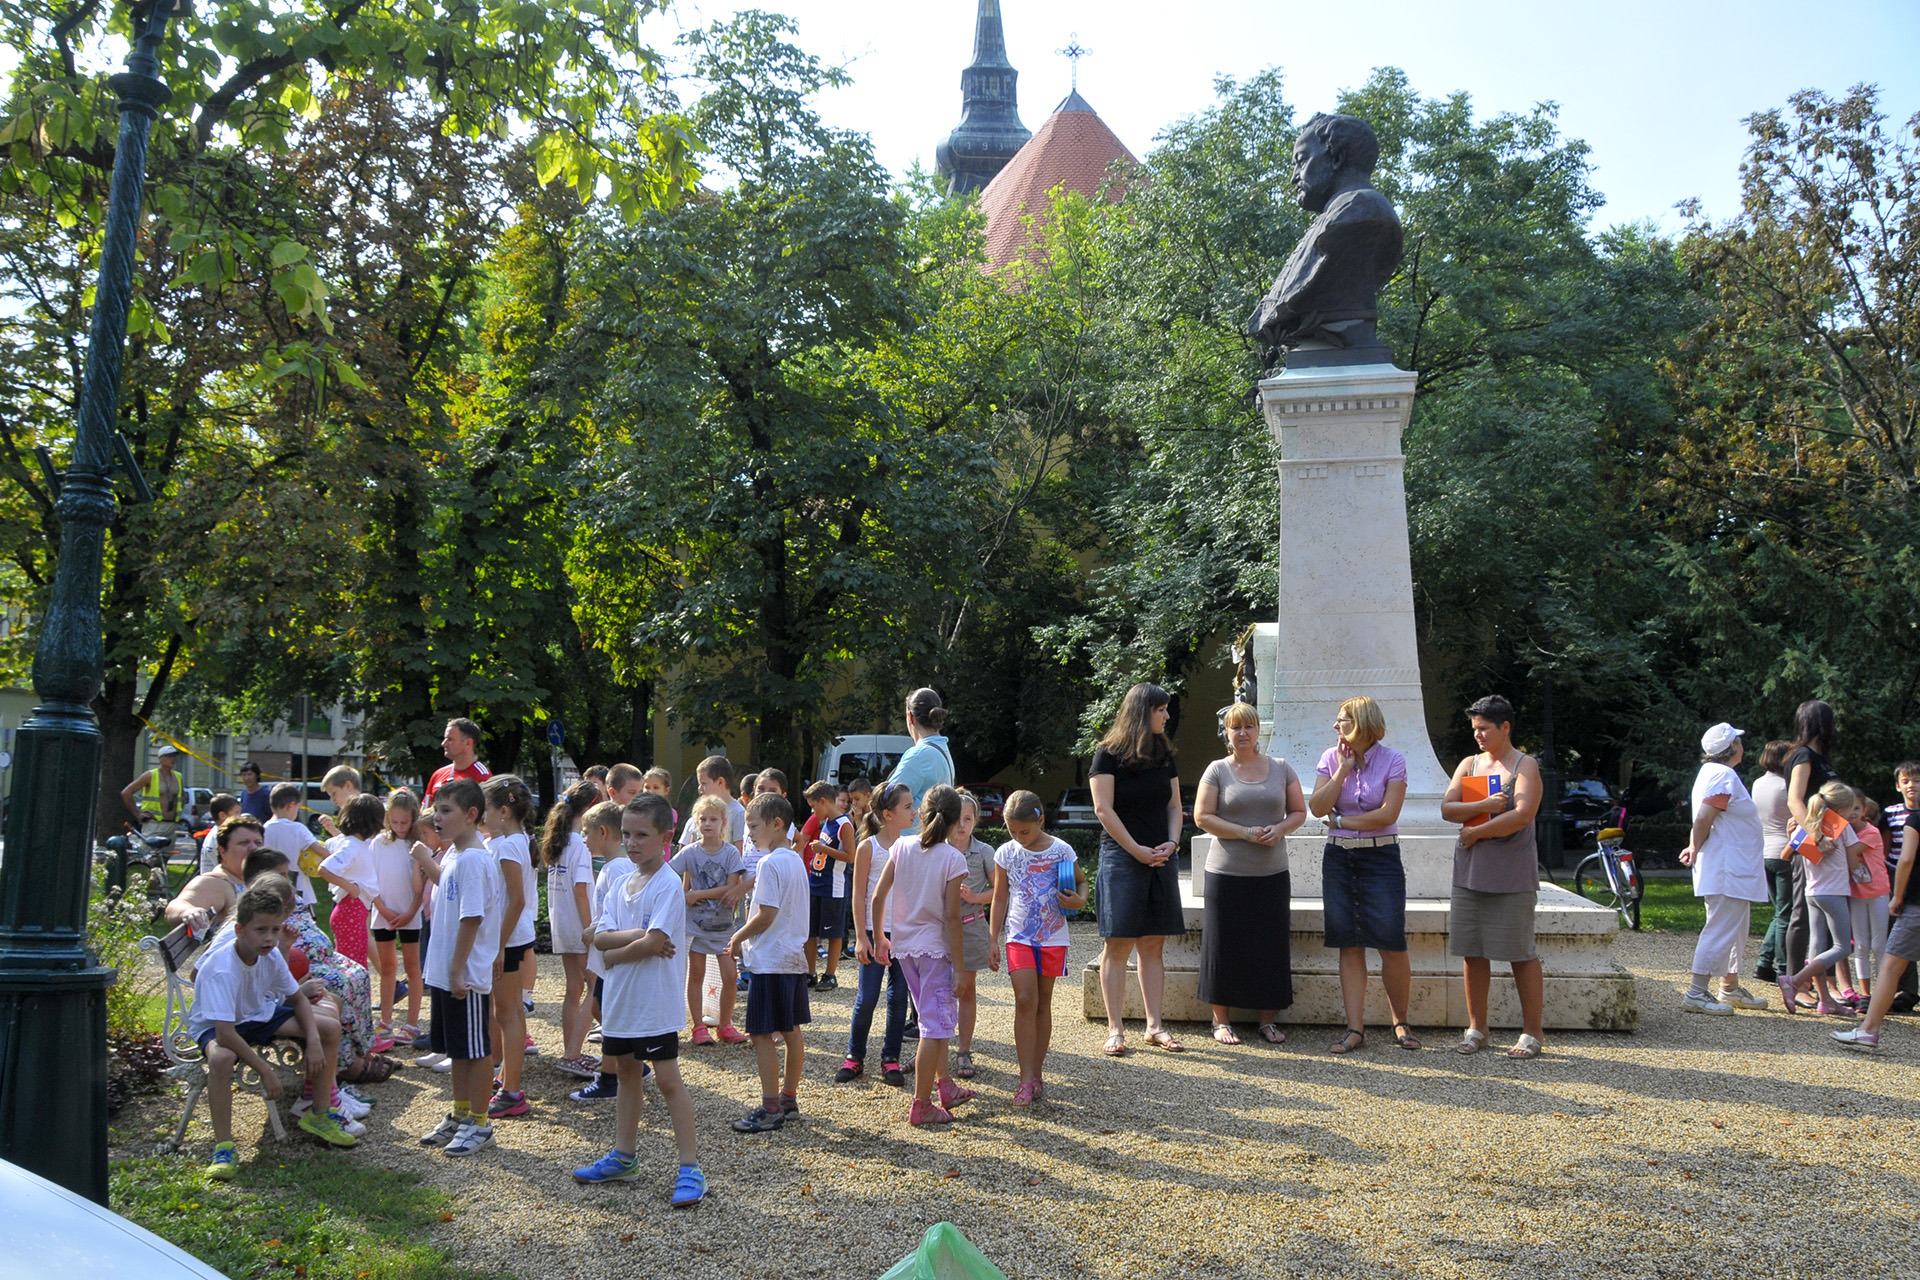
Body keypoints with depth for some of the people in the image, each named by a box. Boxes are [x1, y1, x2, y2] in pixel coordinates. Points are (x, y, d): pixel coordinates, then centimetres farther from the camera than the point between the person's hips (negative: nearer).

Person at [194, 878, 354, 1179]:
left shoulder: (272, 956, -13)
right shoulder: (222, 969, -34)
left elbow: (297, 997, 3)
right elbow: (225, 1034, -38)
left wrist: (313, 1040, -13)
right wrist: (265, 1070, -35)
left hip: (257, 1014, 7)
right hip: (214, 1026, -7)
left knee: (330, 1028, -8)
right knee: (221, 1057, -42)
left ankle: (317, 1115, 9)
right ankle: (224, 1147, -27)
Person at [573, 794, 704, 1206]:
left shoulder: (668, 886, -14)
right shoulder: (621, 883, 9)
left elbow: (653, 943, -23)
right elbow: (600, 938, 0)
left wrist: (614, 952, -8)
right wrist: (636, 936, -18)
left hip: (655, 1002, -8)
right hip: (619, 998, 8)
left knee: (667, 1079, -5)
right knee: (626, 1073, 18)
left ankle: (690, 1168, 1)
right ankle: (624, 1156, 32)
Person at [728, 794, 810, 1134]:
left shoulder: (770, 863, -16)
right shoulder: (797, 861, 11)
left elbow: (766, 915, -20)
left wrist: (738, 937, -5)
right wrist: (748, 935, 17)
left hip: (770, 960, -10)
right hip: (795, 957, 10)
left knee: (763, 1034, -4)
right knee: (791, 1031, 14)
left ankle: (771, 1109, -2)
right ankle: (789, 1099, 23)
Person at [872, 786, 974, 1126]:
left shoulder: (902, 846, -1)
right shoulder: (953, 859, -13)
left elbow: (878, 897, 0)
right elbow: (951, 917, -14)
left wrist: (879, 938, 14)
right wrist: (960, 967, -9)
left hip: (903, 945, 6)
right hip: (935, 947, -6)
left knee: (934, 1017, 22)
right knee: (936, 1024, 2)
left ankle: (945, 1085, 33)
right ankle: (921, 1105, 6)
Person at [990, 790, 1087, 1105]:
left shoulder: (1061, 851, -3)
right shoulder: (1006, 854, -1)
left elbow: (1081, 881, 12)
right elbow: (1000, 898, 7)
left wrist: (1079, 900, -11)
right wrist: (993, 940, 5)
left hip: (1053, 937, 0)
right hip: (1018, 936, 0)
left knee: (1043, 1003, 7)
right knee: (1025, 1000, -12)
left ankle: (1036, 1073, 17)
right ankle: (1027, 1080, -10)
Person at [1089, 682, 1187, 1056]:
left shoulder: (1165, 756, 14)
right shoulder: (1108, 754, -5)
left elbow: (1174, 806, 14)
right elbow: (1104, 808, -9)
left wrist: (1172, 843, -3)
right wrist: (1137, 850, -12)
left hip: (1161, 859, 6)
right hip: (1121, 857, -5)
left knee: (1153, 944, 7)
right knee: (1117, 944, -3)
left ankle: (1154, 1025, 13)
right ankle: (1115, 1029, 1)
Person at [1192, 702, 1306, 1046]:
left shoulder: (1280, 768, 9)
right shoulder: (1217, 771, 1)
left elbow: (1299, 811, 12)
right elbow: (1202, 817, -5)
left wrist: (1279, 829, -9)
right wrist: (1246, 833, -14)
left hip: (1273, 873, 2)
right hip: (1227, 873, -2)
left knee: (1271, 946, 4)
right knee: (1225, 946, 0)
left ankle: (1268, 1020, 16)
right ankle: (1222, 1021, 12)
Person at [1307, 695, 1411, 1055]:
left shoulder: (1392, 761, -4)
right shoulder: (1330, 758, 5)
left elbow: (1388, 814, -13)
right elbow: (1317, 808, -4)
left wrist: (1340, 820, -6)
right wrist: (1343, 770, -10)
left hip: (1381, 858, -3)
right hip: (1339, 859, 3)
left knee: (1392, 944, -5)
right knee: (1349, 947, 3)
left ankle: (1400, 1022, 16)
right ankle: (1355, 1030, 6)